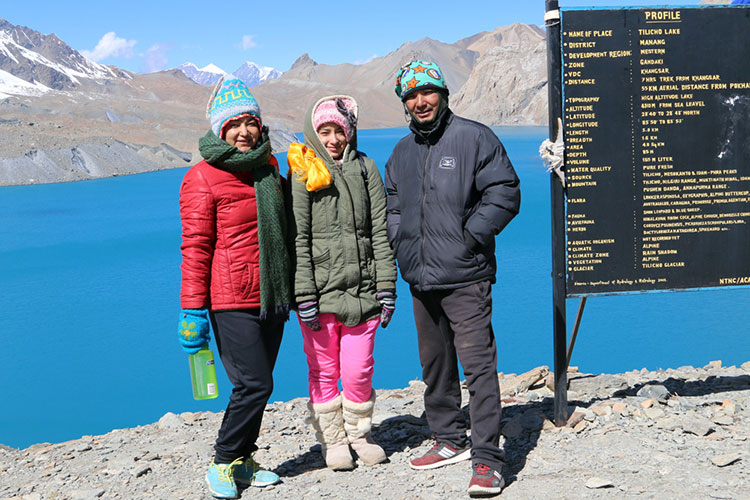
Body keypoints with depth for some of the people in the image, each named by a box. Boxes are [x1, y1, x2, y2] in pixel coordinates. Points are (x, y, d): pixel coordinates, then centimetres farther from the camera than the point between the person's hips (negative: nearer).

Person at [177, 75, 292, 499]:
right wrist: (194, 310, -10)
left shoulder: (269, 167, 14)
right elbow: (196, 248, -7)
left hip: (271, 296, 7)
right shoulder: (204, 178, -6)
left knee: (257, 384, 12)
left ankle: (243, 460, 26)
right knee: (255, 384, -9)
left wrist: (291, 290, 26)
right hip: (232, 301, -6)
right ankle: (224, 462, 10)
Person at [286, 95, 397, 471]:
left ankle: (359, 433, 27)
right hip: (319, 291, -2)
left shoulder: (364, 168, 9)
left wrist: (386, 288, 4)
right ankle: (332, 441, 24)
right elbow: (298, 239, -5)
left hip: (361, 288, 2)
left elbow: (380, 231, 9)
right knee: (324, 370, 7)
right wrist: (304, 297, -11)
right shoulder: (302, 172, 0)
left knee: (359, 370, 4)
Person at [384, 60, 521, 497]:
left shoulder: (474, 138, -3)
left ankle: (487, 459, -6)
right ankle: (450, 440, 29)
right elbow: (392, 207, 25)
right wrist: (401, 244, 7)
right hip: (421, 279, 7)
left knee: (478, 363, -10)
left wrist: (471, 236, -12)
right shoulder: (402, 153, 16)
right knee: (434, 363, 15)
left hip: (465, 276, -7)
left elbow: (504, 194, -6)